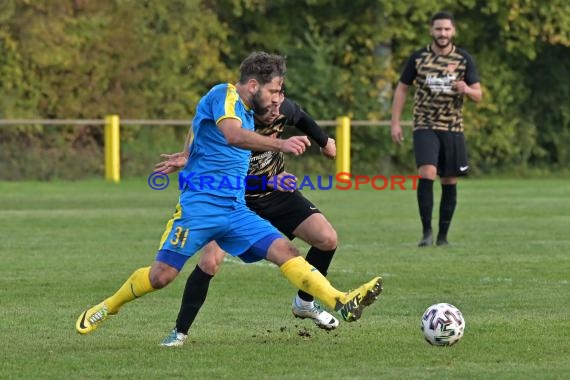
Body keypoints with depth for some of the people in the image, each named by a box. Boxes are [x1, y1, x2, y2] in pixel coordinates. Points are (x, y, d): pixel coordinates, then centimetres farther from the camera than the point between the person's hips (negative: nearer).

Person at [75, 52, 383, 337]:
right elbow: (233, 135, -31)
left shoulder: (247, 112, 19)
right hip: (199, 204, -8)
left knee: (285, 251, -10)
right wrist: (280, 145, -44)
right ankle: (106, 308, 17)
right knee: (161, 275, -7)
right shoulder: (224, 96, -9)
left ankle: (342, 303, -20)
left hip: (235, 210, 8)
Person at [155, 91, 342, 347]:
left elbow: (301, 119, 9)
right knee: (209, 261, -21)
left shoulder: (283, 110, -16)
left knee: (327, 240, -9)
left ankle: (304, 304, 16)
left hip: (278, 194, 4)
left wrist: (324, 141, 26)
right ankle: (180, 332, -5)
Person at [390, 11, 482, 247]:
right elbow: (402, 89, 9)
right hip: (425, 127, -2)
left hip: (453, 128, 2)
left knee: (449, 182, 3)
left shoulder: (464, 59, 2)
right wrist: (395, 123, 2)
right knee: (427, 173, -20)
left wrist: (466, 90, -22)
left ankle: (443, 235, 14)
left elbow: (478, 95, 3)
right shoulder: (418, 58, 1)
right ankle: (426, 232, -15)